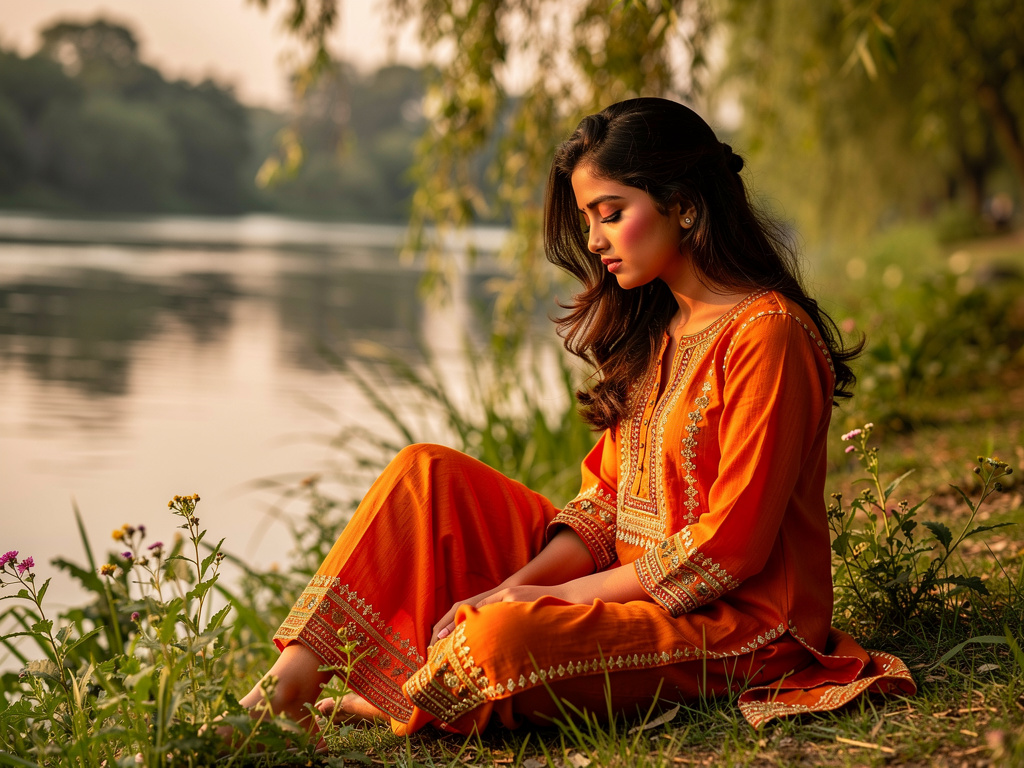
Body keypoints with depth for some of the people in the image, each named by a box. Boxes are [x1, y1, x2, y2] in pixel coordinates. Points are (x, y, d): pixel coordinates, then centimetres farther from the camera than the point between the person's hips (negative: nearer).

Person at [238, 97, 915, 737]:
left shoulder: (767, 334, -16)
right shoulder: (653, 331, 13)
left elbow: (729, 546, -19)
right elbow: (608, 495, 10)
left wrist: (571, 594, -15)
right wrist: (516, 584, -7)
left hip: (734, 625, -9)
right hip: (628, 583, 9)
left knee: (502, 639, -34)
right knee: (427, 474, -1)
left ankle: (396, 706, -2)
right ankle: (299, 673, -11)